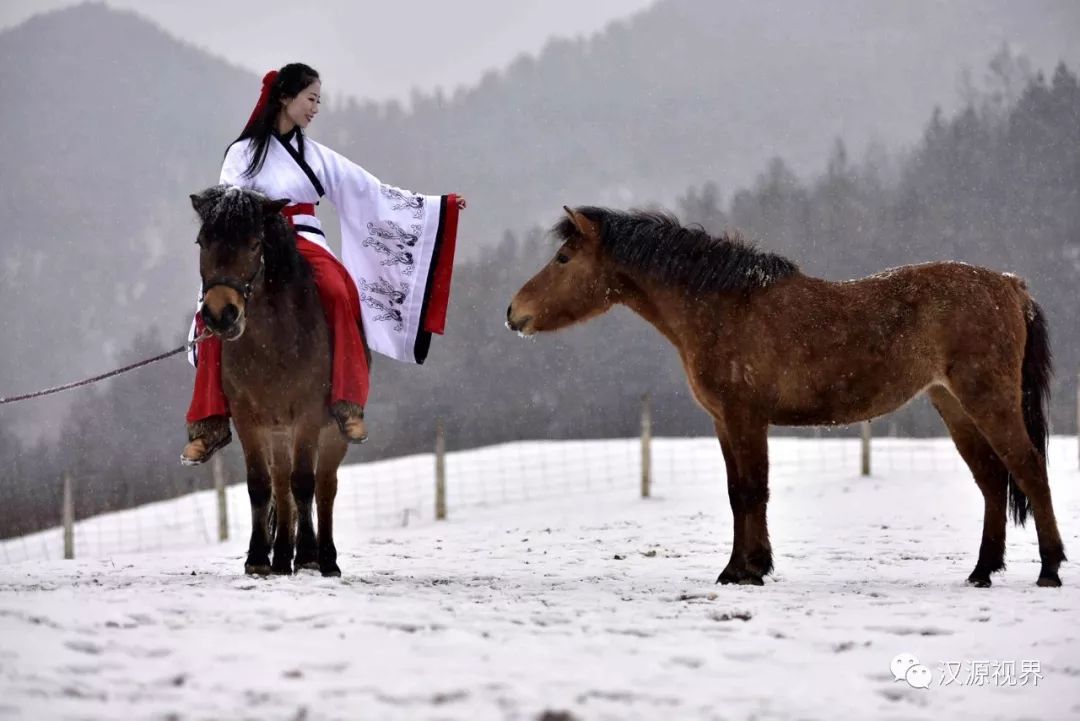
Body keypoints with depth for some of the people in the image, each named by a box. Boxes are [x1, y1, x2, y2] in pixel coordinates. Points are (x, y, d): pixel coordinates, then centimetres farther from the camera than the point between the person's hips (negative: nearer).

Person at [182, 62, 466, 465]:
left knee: (339, 292, -33)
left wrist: (440, 206, 16)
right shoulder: (245, 152, 7)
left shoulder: (316, 156, 16)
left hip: (306, 245, 2)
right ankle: (211, 426, -22)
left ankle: (347, 405, -33)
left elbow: (371, 192, 18)